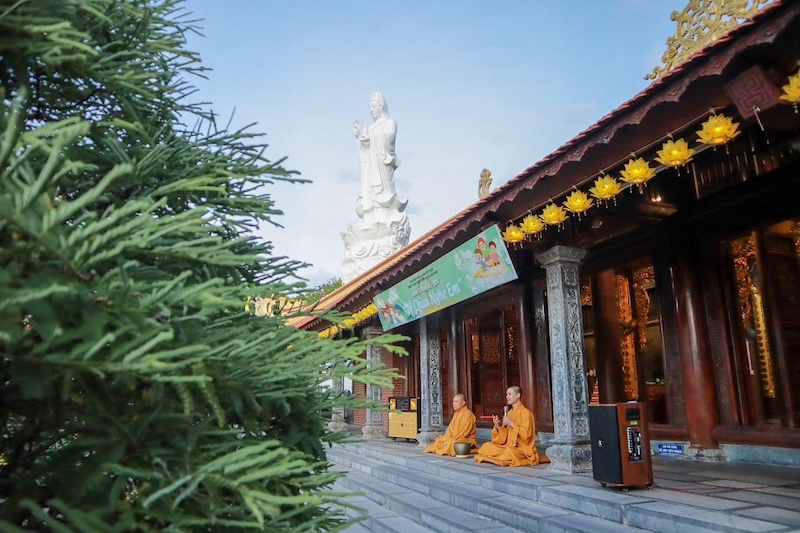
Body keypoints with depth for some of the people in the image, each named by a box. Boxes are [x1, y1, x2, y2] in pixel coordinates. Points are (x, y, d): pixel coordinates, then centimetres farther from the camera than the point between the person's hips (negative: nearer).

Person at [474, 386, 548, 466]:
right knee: (487, 446, -7)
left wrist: (511, 423, -20)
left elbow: (526, 434, -17)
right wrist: (498, 426, -8)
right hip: (509, 446, 7)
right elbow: (505, 437, 10)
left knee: (509, 452, -37)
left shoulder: (525, 413, -9)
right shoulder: (508, 413, 11)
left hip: (523, 449, -7)